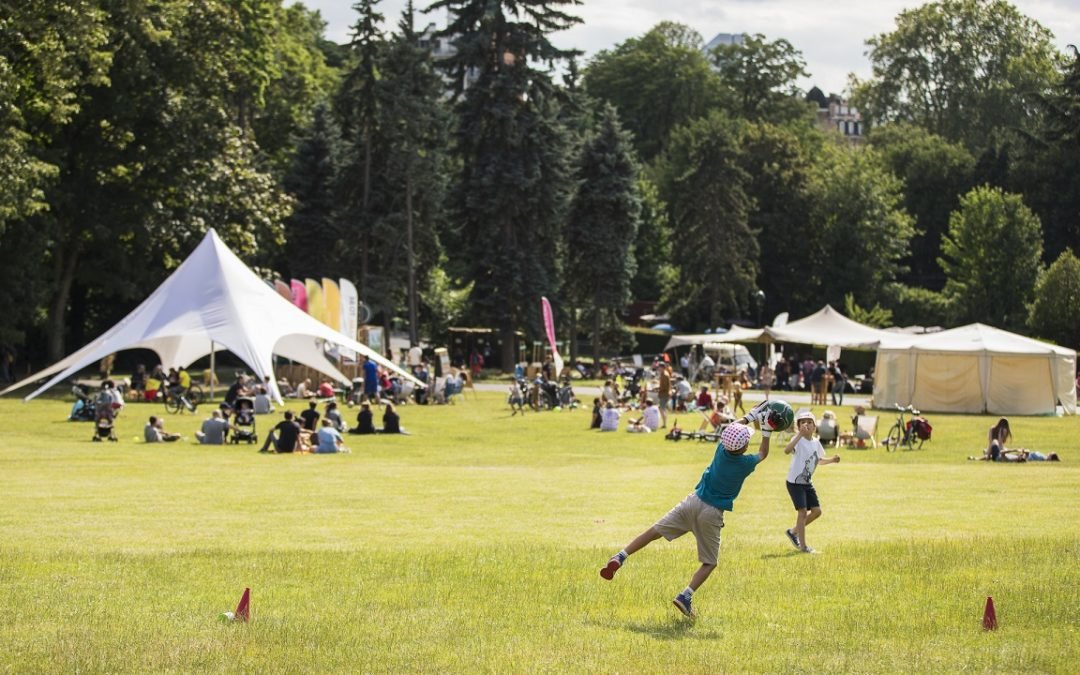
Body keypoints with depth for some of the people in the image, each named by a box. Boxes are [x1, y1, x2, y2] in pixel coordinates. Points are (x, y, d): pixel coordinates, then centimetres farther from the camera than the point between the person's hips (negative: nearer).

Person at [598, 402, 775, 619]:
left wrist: (751, 416, 27)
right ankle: (686, 596, -10)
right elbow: (762, 454, 14)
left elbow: (734, 428, 20)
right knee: (709, 563, 8)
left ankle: (619, 558, -5)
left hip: (693, 501, 4)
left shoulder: (722, 450, -3)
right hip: (712, 514, -3)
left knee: (654, 531, 9)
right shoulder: (746, 463, -11)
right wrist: (766, 431, 21)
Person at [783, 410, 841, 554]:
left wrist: (832, 460, 3)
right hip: (795, 482, -8)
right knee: (803, 511, -13)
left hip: (807, 482, 8)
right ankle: (803, 546, -7)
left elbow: (819, 460, 23)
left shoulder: (816, 442, 5)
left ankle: (794, 532, 26)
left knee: (816, 511, 7)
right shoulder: (798, 440, -18)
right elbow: (787, 450, -40)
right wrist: (800, 435, -47)